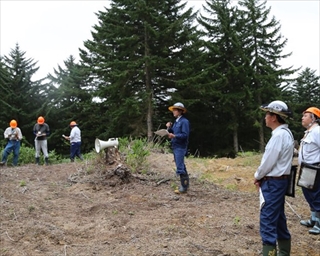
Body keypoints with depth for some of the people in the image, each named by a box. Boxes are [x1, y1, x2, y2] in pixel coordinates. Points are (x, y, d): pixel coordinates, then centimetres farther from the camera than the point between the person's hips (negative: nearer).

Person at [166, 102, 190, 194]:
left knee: (180, 167, -10)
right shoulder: (176, 121, 15)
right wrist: (169, 128, -1)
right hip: (175, 146, 9)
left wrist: (174, 136, -26)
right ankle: (185, 184, 24)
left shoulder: (184, 121, -12)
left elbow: (185, 135, -19)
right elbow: (172, 133, 16)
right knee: (181, 166, 15)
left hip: (180, 147, -9)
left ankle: (184, 187, -5)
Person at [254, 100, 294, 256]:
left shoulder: (279, 135, -20)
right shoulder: (285, 133, 11)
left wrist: (257, 176, -3)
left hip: (273, 183, -10)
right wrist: (261, 176, 9)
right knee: (278, 218, 18)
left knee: (268, 220, -6)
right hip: (279, 181, 10)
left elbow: (268, 161, -20)